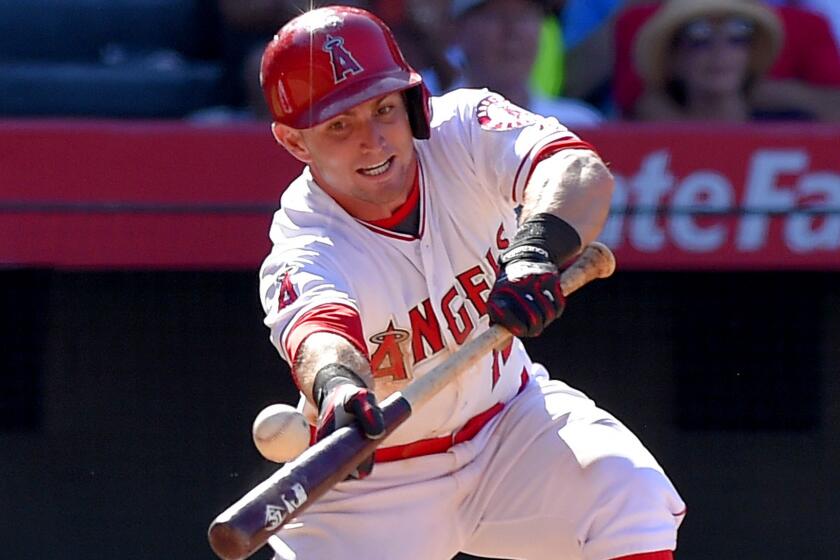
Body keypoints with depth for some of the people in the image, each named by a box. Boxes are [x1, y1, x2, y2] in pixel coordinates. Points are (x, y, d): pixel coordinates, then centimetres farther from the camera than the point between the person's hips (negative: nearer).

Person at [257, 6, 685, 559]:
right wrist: (336, 386, -73)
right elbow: (319, 329, -48)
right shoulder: (302, 253, -25)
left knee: (633, 495, -23)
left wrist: (536, 248, -58)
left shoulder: (463, 130, -17)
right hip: (377, 480, -2)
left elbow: (584, 172, -36)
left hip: (512, 420, 2)